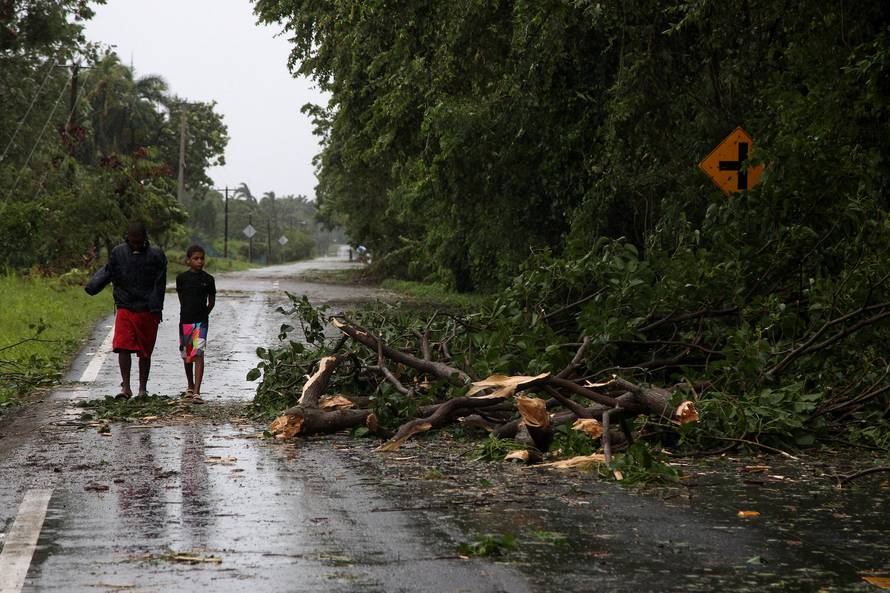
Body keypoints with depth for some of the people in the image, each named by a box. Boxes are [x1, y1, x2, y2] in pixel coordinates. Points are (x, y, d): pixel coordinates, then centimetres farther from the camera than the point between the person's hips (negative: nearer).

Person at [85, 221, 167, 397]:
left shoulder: (156, 255, -3)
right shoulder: (118, 253, 1)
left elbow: (159, 284, -3)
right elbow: (107, 272, 8)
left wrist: (156, 309, -8)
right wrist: (92, 287, -9)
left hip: (147, 312, -1)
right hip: (125, 309, 1)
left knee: (145, 352, 7)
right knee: (123, 347, -14)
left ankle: (143, 388, 19)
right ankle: (126, 387, -11)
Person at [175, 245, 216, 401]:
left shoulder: (208, 279, 0)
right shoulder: (182, 278, 0)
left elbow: (211, 302, 9)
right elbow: (181, 299, 10)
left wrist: (203, 314, 7)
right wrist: (189, 312, 9)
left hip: (201, 322, -2)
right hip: (185, 320, 2)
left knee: (198, 354, -13)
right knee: (186, 355, 14)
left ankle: (197, 392, -18)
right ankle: (190, 386, 34)